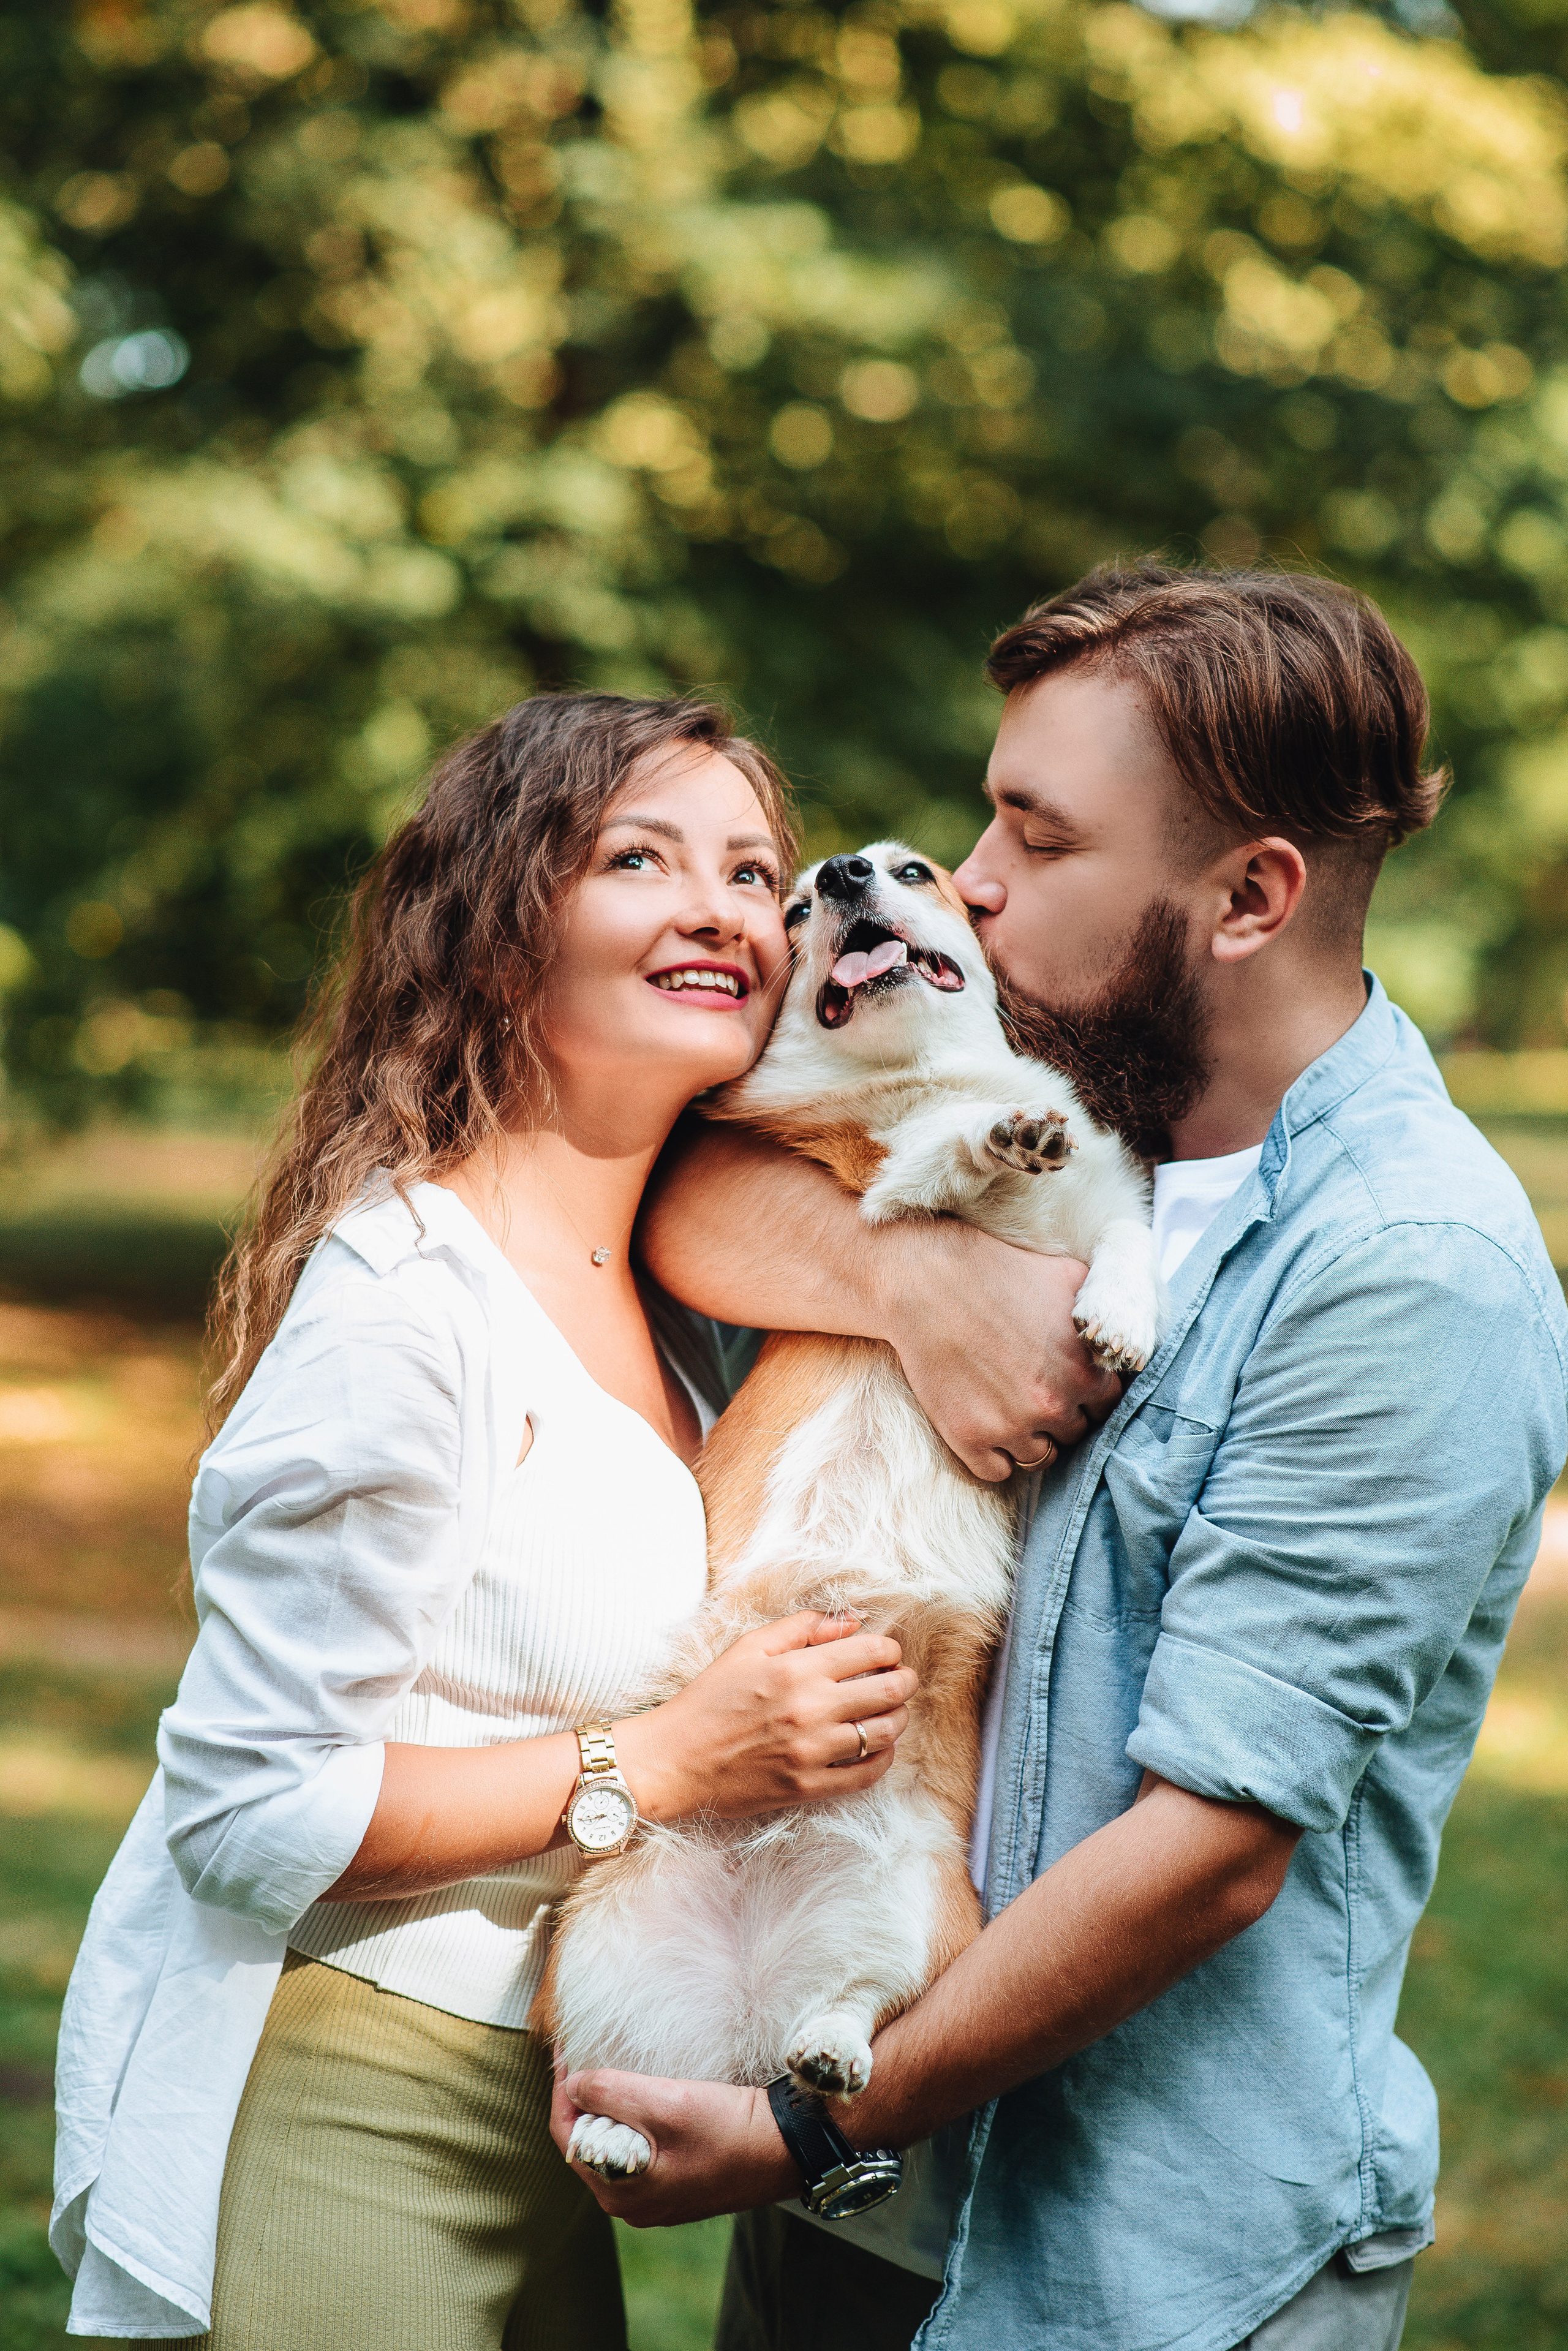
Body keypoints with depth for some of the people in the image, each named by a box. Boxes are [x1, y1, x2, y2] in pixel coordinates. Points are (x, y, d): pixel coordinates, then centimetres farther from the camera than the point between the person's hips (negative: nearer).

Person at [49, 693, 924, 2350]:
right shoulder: (405, 1299, -20)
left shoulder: (651, 1294, 7)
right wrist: (670, 1764, -20)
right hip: (322, 2107, -8)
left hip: (532, 2115, 8)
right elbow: (248, 1806, -21)